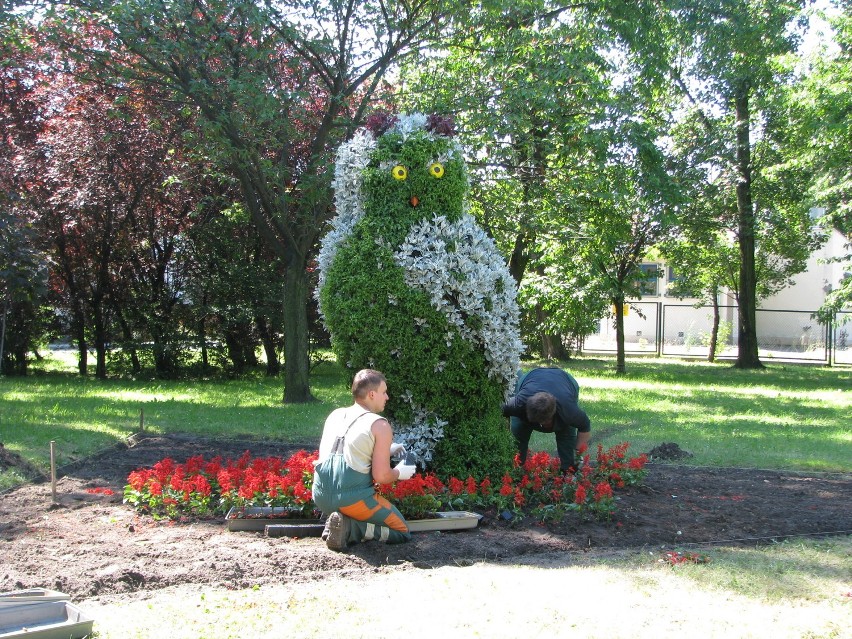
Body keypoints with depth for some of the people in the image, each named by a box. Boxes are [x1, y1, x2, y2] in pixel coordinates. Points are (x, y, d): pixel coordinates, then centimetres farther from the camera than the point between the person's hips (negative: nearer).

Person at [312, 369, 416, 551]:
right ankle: (349, 528, -10)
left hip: (320, 496, 7)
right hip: (352, 498, -6)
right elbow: (381, 476, -11)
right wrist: (400, 473, 11)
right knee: (402, 533, 10)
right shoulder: (380, 426, -7)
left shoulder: (335, 415, 13)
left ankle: (342, 523, 3)